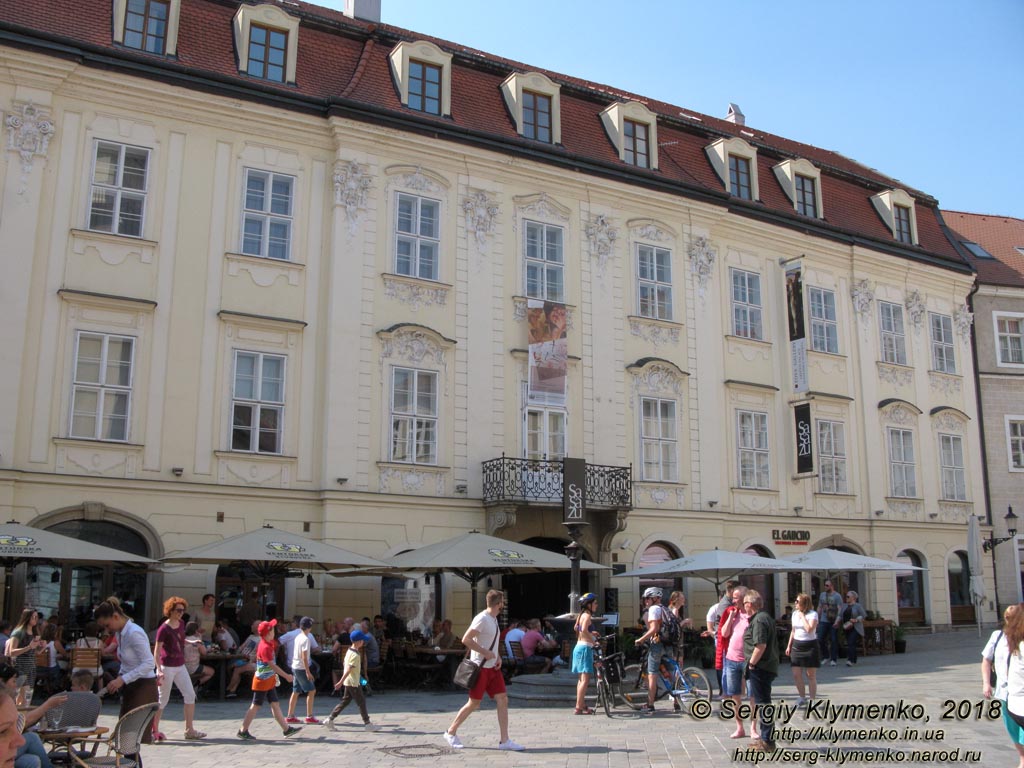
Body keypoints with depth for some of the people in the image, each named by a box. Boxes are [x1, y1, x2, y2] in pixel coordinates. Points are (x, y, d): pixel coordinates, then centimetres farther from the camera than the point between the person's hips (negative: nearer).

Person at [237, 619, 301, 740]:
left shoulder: (269, 644, 7)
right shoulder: (265, 647, -22)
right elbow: (273, 665, -24)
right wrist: (286, 676, -20)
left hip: (269, 681, 9)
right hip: (262, 681, -9)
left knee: (275, 704, 9)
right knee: (255, 706, 0)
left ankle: (286, 729, 11)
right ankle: (243, 731, 10)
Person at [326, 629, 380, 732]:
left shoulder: (349, 651, 8)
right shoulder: (356, 655, -21)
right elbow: (348, 669, -25)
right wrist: (341, 682, -28)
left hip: (348, 682, 9)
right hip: (353, 682, -9)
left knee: (345, 701, 15)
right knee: (361, 702, -1)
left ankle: (330, 718, 13)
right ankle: (367, 724, 5)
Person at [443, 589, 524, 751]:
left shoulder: (494, 619, 12)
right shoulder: (482, 619, -17)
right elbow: (466, 640, -22)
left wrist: (498, 656, 7)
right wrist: (486, 653, -20)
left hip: (493, 666, 9)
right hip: (480, 667, -9)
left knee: (502, 700, 1)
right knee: (474, 703, 0)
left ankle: (504, 741, 3)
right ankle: (451, 732, 17)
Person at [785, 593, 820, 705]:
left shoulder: (813, 614, -10)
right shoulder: (794, 614, 9)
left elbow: (809, 629, -24)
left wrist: (802, 616, -16)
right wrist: (789, 646, 15)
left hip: (810, 646, -5)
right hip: (797, 646, 6)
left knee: (811, 675, 3)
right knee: (796, 675, 4)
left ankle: (812, 700, 12)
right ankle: (802, 697, 22)